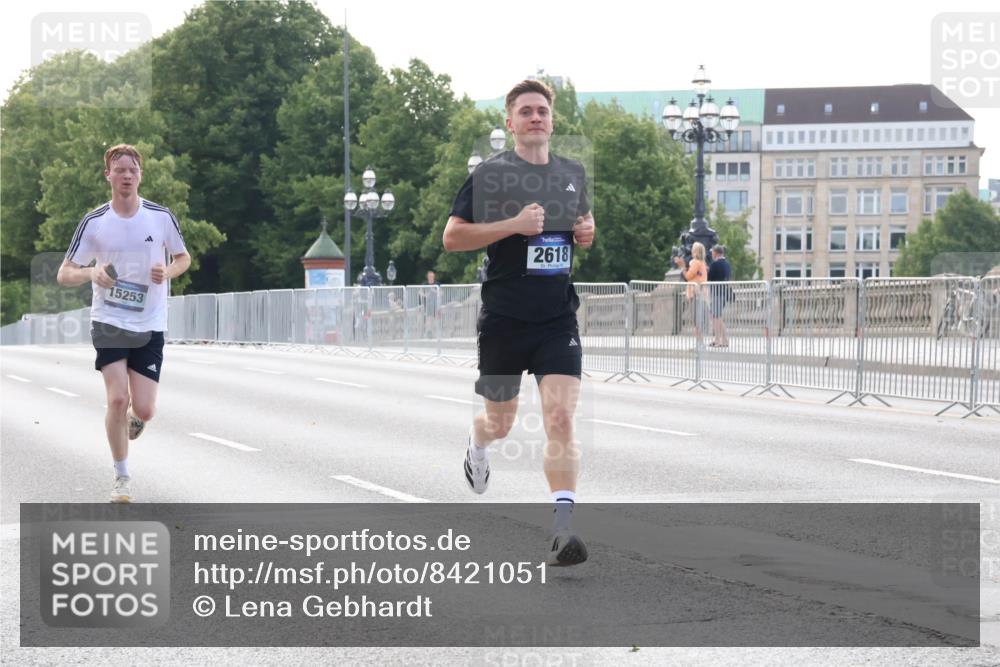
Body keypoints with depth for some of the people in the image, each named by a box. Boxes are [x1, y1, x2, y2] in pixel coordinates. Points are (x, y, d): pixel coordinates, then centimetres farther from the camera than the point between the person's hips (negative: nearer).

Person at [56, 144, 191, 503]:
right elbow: (64, 274, -2)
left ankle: (134, 418, 34)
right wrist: (92, 273, -24)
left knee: (143, 409, -6)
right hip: (109, 322, -1)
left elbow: (183, 257, 14)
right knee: (117, 398, -14)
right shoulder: (94, 222, -4)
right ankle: (122, 477, 4)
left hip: (150, 326, 1)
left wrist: (167, 272, -10)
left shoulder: (161, 217, -2)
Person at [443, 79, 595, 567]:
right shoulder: (490, 174, -5)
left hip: (558, 320, 2)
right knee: (500, 424, 14)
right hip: (503, 320, -2)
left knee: (561, 419, -15)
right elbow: (452, 237, -9)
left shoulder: (573, 173, 10)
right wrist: (512, 225, -20)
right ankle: (477, 445, 52)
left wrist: (588, 231, 5)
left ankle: (562, 530, -17)